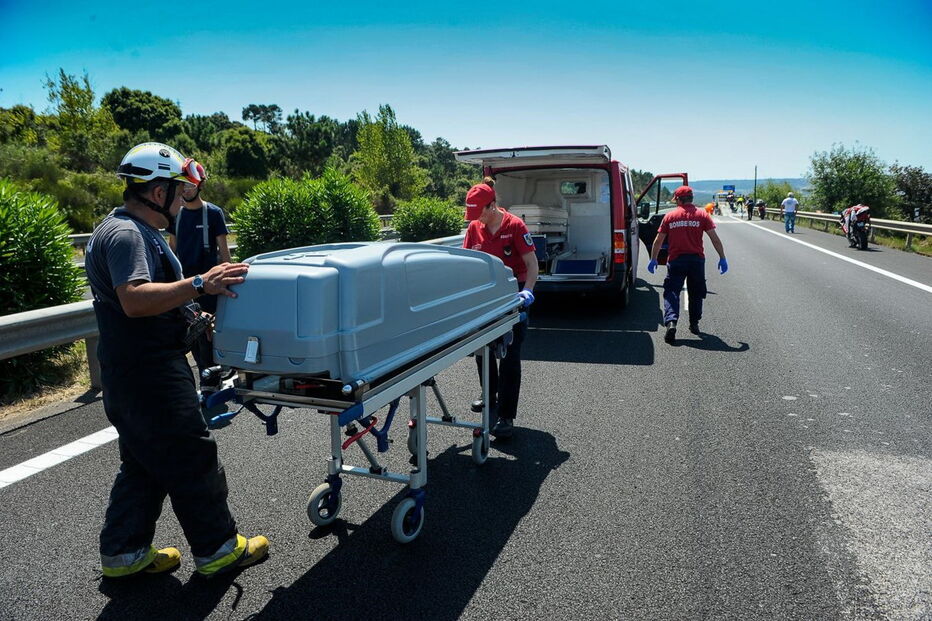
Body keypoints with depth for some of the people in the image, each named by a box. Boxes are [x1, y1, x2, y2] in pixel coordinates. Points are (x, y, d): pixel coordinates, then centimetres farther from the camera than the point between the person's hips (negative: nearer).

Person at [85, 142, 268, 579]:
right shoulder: (125, 235, -17)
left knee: (144, 462, 18)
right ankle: (216, 549, 12)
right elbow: (133, 299, -31)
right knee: (190, 458, -1)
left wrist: (191, 320, 18)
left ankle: (123, 552, 30)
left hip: (140, 368, 11)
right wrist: (200, 285, -33)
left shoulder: (136, 231, 17)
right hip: (146, 370, -11)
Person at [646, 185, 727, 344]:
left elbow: (658, 241, 5)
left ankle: (671, 322, -22)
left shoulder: (670, 216, 4)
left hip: (676, 260, -1)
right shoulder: (701, 215, 3)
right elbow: (715, 238, -1)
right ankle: (694, 324, 23)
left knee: (671, 292, -1)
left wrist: (653, 259, 14)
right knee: (696, 293, 17)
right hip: (696, 259, 1)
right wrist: (722, 258, 4)